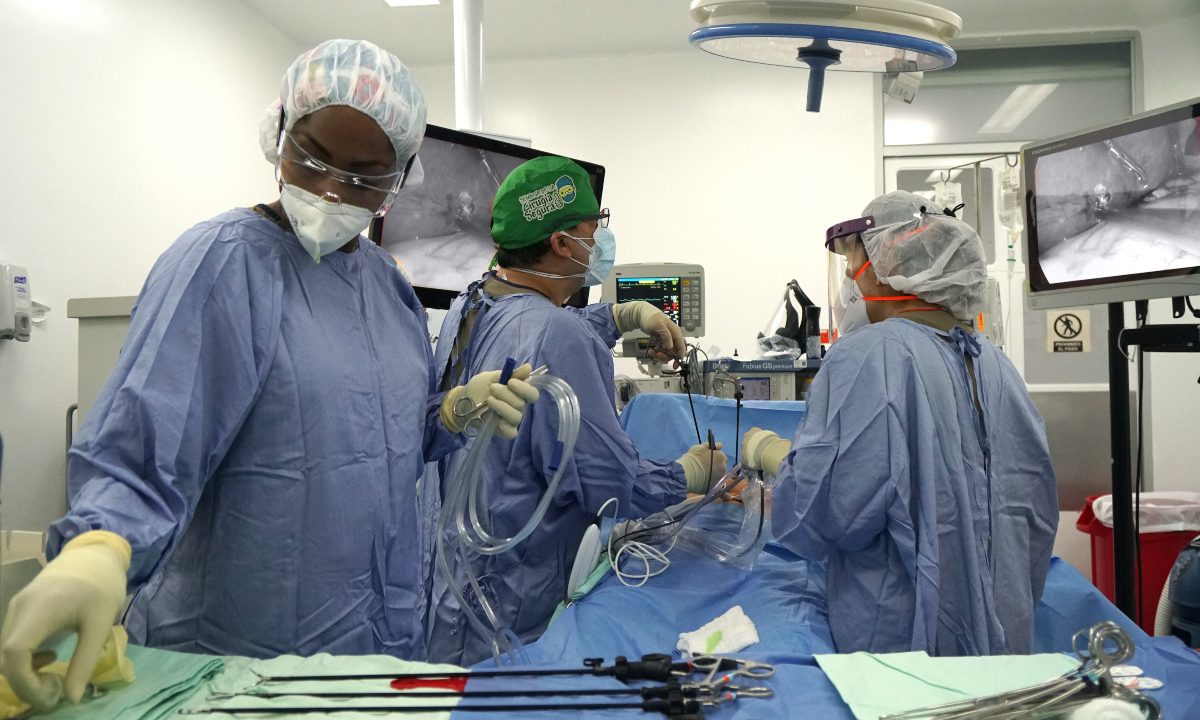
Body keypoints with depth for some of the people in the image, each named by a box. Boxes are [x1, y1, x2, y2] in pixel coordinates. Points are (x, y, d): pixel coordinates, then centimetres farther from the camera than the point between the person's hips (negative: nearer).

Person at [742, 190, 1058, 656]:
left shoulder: (869, 353, -16)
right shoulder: (992, 362, 5)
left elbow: (829, 508, -24)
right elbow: (1037, 510, 10)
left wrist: (770, 452, -5)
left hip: (902, 639, -7)